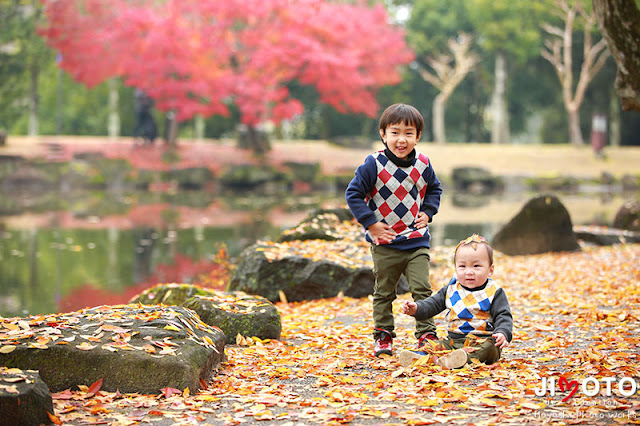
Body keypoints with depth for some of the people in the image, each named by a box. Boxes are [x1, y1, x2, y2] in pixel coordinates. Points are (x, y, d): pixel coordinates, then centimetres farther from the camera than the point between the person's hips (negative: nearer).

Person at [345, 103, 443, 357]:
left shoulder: (423, 165, 0)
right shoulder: (374, 165, -12)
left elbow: (434, 189, 20)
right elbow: (353, 194, -7)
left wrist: (427, 213, 5)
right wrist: (371, 224, -12)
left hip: (417, 240, 2)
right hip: (385, 243, -2)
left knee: (422, 289, -4)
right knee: (384, 292, 10)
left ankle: (426, 334, 5)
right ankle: (383, 336, 22)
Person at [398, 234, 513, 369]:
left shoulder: (494, 292, -1)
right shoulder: (451, 290, 12)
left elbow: (503, 317, -6)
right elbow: (433, 304, 17)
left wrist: (502, 333, -27)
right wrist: (416, 308, -3)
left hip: (484, 340, -6)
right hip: (455, 340, 6)